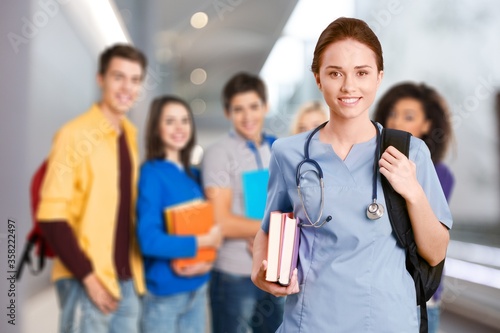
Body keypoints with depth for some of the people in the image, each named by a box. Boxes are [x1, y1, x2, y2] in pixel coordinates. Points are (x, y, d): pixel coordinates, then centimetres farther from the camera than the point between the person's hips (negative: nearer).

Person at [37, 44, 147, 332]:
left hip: (127, 279, 7)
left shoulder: (130, 136, 10)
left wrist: (135, 270, 8)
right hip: (87, 280, -6)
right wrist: (87, 276, -16)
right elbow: (52, 216, -15)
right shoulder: (75, 134, -11)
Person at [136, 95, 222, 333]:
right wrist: (204, 242, -14)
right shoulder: (151, 173, -13)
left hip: (197, 289, 7)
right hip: (163, 293, -6)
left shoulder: (194, 175, 8)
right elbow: (149, 240, -22)